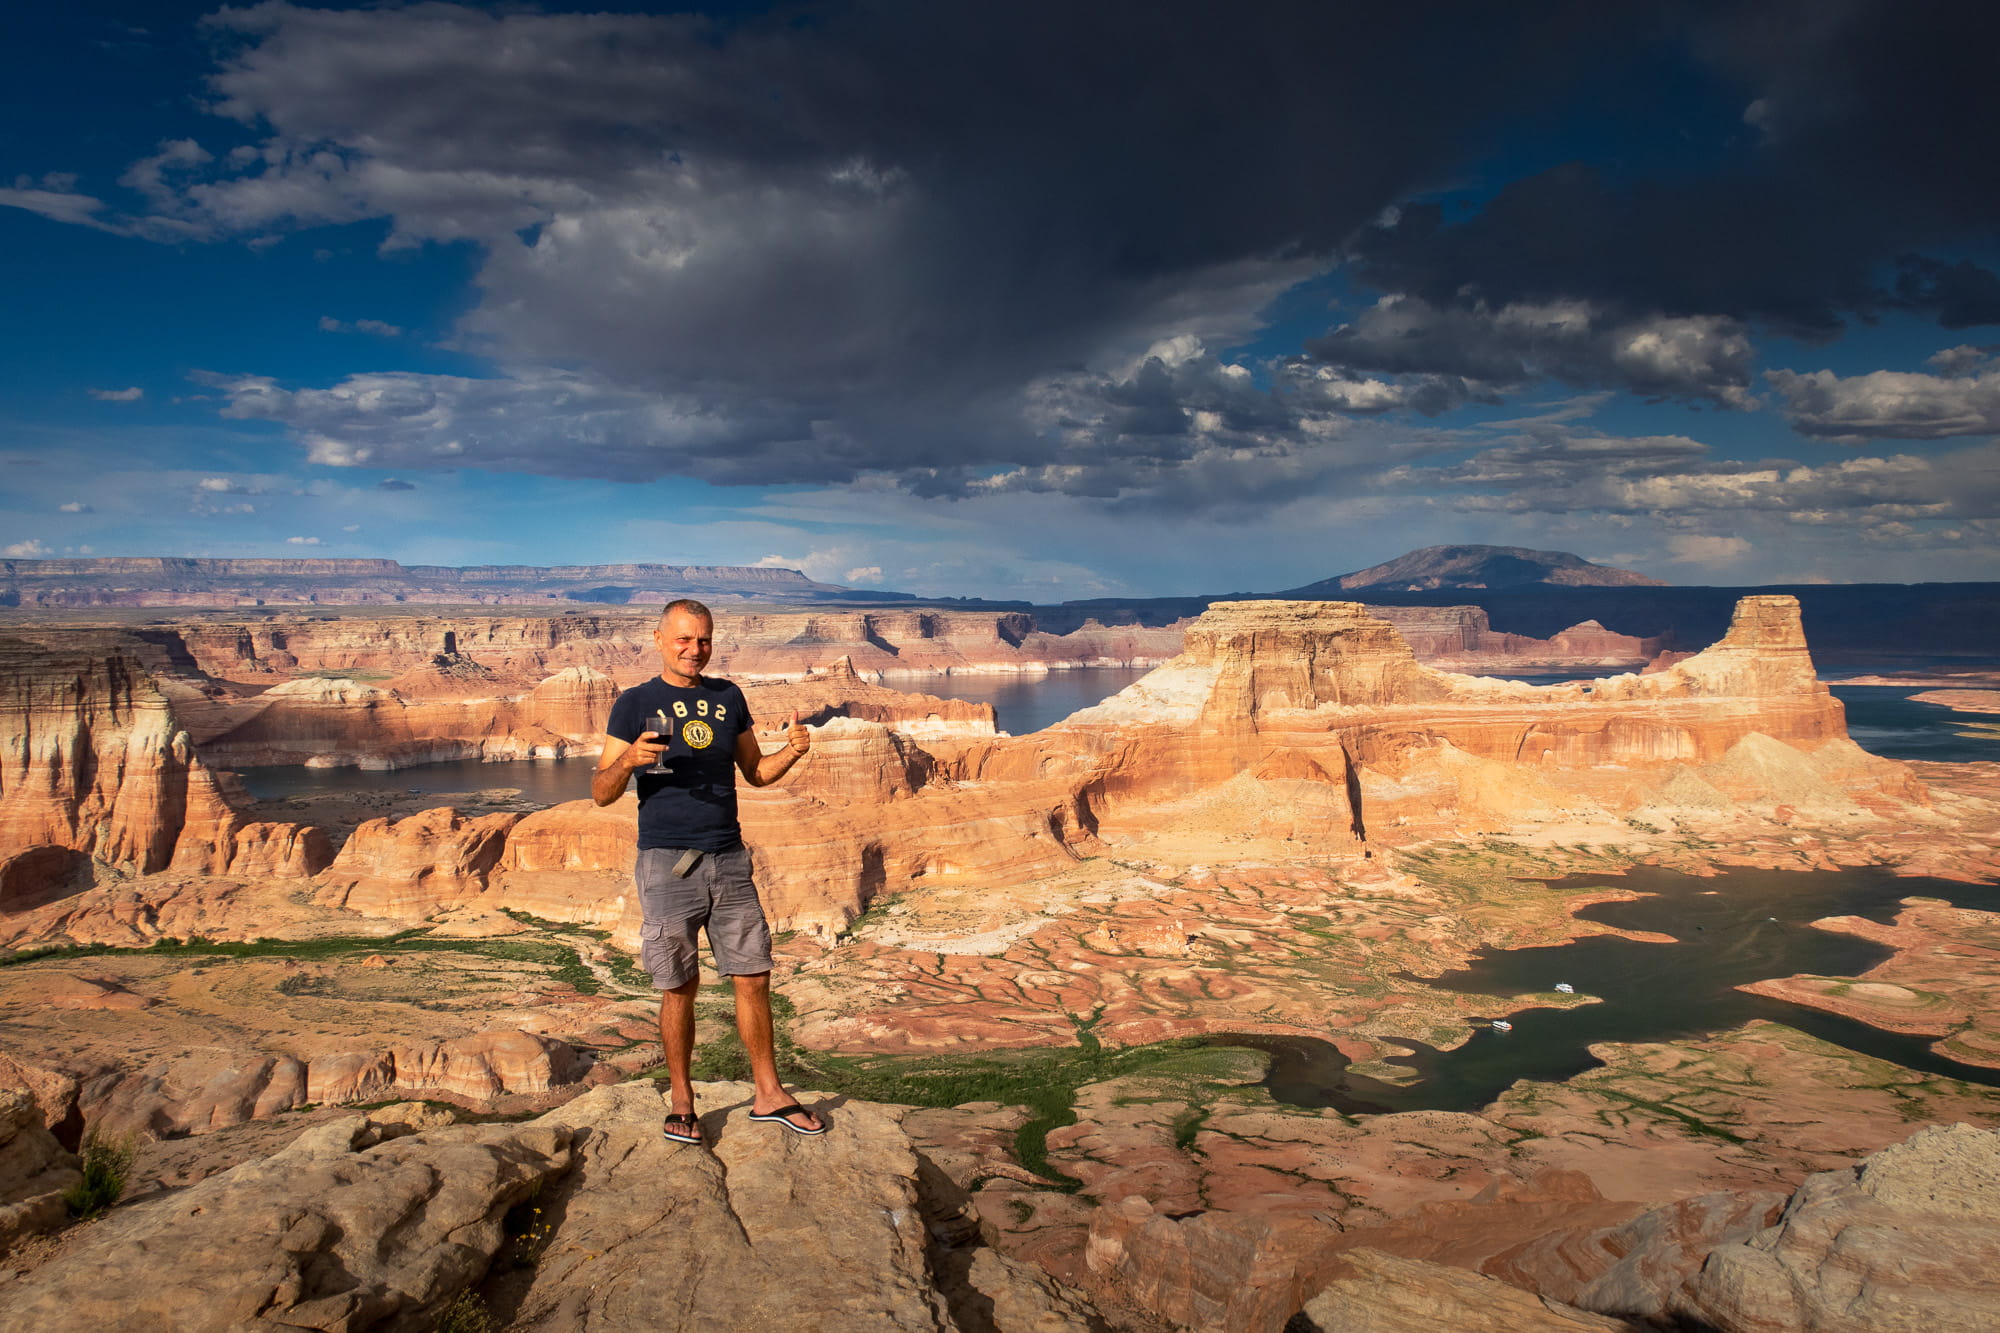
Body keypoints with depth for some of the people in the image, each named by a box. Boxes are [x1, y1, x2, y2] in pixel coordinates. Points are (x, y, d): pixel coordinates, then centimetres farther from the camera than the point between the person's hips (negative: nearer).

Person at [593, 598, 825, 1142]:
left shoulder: (728, 697, 11)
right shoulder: (636, 704, -1)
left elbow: (755, 772, 17)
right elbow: (601, 793, -3)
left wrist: (791, 752, -3)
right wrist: (629, 759, -24)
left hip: (729, 860, 4)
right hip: (667, 865, -4)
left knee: (753, 977, 6)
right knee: (680, 988, 3)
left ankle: (768, 1095, 18)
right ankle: (681, 1101, 19)